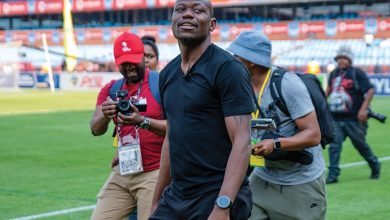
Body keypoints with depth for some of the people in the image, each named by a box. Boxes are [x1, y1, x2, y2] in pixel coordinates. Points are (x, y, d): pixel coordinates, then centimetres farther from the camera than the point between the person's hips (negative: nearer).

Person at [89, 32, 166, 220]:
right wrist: (105, 116, -23)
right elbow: (95, 130, 0)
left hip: (154, 174, -6)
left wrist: (143, 121, -31)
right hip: (121, 174, 6)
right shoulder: (111, 89, 10)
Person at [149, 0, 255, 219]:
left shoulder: (227, 68, -10)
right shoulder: (168, 73, 11)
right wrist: (157, 200, 18)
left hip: (217, 198, -6)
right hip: (175, 198, 6)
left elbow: (242, 142, -16)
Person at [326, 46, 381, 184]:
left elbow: (370, 90, -15)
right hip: (336, 118, 4)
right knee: (334, 146, -7)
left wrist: (363, 109, -23)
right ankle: (333, 175, -6)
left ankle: (375, 166, 33)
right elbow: (329, 89, 29)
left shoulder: (357, 73, -8)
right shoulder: (333, 74, 10)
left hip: (354, 119, -4)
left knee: (361, 145, 9)